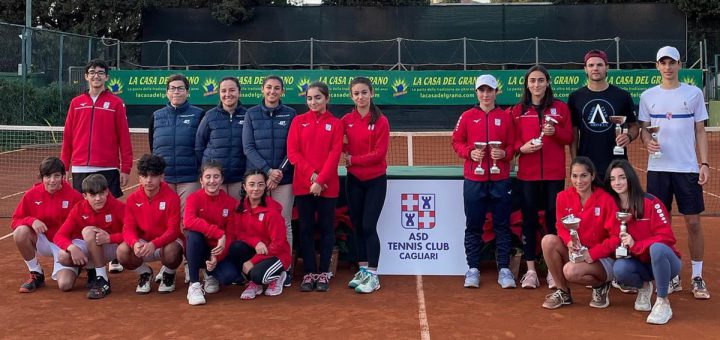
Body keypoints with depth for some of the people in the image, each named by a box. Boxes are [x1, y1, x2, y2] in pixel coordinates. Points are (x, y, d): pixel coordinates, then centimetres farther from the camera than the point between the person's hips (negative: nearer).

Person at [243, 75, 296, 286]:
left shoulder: (290, 115, 6)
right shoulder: (251, 114, 7)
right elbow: (248, 147, 0)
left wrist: (280, 171, -10)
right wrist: (267, 170, -12)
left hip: (284, 178, 0)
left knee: (284, 223, 0)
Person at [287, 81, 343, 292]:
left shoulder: (335, 124, 3)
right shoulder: (298, 121, 7)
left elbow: (334, 154, -5)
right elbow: (292, 152, -1)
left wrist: (320, 180, -14)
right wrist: (311, 174, -12)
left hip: (327, 185, -1)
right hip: (303, 184, 1)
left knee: (326, 228, 5)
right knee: (306, 228, 4)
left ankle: (324, 273, 13)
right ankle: (309, 273, 11)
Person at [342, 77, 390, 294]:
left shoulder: (381, 121, -8)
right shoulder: (346, 120, 3)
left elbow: (379, 153, -12)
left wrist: (353, 159, -13)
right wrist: (344, 156, -14)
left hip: (375, 180, -4)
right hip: (353, 180, 4)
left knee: (369, 227, -7)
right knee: (357, 226, 10)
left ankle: (373, 275, 1)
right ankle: (362, 270, 21)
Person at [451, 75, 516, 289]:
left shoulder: (505, 117, 7)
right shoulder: (467, 116, 6)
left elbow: (513, 145, 8)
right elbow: (456, 142, 7)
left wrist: (504, 153, -13)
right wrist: (470, 152, -11)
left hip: (500, 179, 0)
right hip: (474, 179, 0)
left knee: (502, 225, 4)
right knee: (473, 225, 4)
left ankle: (504, 269, 11)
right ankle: (473, 269, 12)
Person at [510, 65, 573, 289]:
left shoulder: (560, 108, 8)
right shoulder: (518, 110, 7)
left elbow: (569, 138, 7)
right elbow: (513, 140, 7)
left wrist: (555, 131, -12)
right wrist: (522, 147, -14)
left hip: (554, 173, 0)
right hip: (527, 173, 0)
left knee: (554, 219, 1)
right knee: (529, 220, 2)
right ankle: (530, 271, 9)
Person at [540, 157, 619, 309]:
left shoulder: (605, 199, -15)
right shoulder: (563, 197, -5)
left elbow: (616, 237, -13)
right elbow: (561, 227, 4)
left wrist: (592, 254, -22)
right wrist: (569, 241, -19)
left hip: (601, 258, -5)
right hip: (575, 252, 5)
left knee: (571, 270, -32)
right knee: (548, 240, -23)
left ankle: (600, 285, 3)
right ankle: (562, 291, -5)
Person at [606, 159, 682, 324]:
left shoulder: (650, 202, -15)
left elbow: (667, 237, -19)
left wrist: (635, 245, -27)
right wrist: (621, 246, -16)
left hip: (663, 260, -4)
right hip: (640, 264, 4)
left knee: (657, 248, -38)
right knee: (619, 268, -30)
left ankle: (663, 303, -21)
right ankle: (643, 287, 6)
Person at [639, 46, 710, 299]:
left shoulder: (694, 93, 4)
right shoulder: (648, 96, 6)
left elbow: (700, 131, 5)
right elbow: (644, 129, 10)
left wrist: (705, 163, -3)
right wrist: (647, 142, -12)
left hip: (688, 168, -1)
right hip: (658, 168, 1)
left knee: (693, 222, 0)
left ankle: (697, 278, 12)